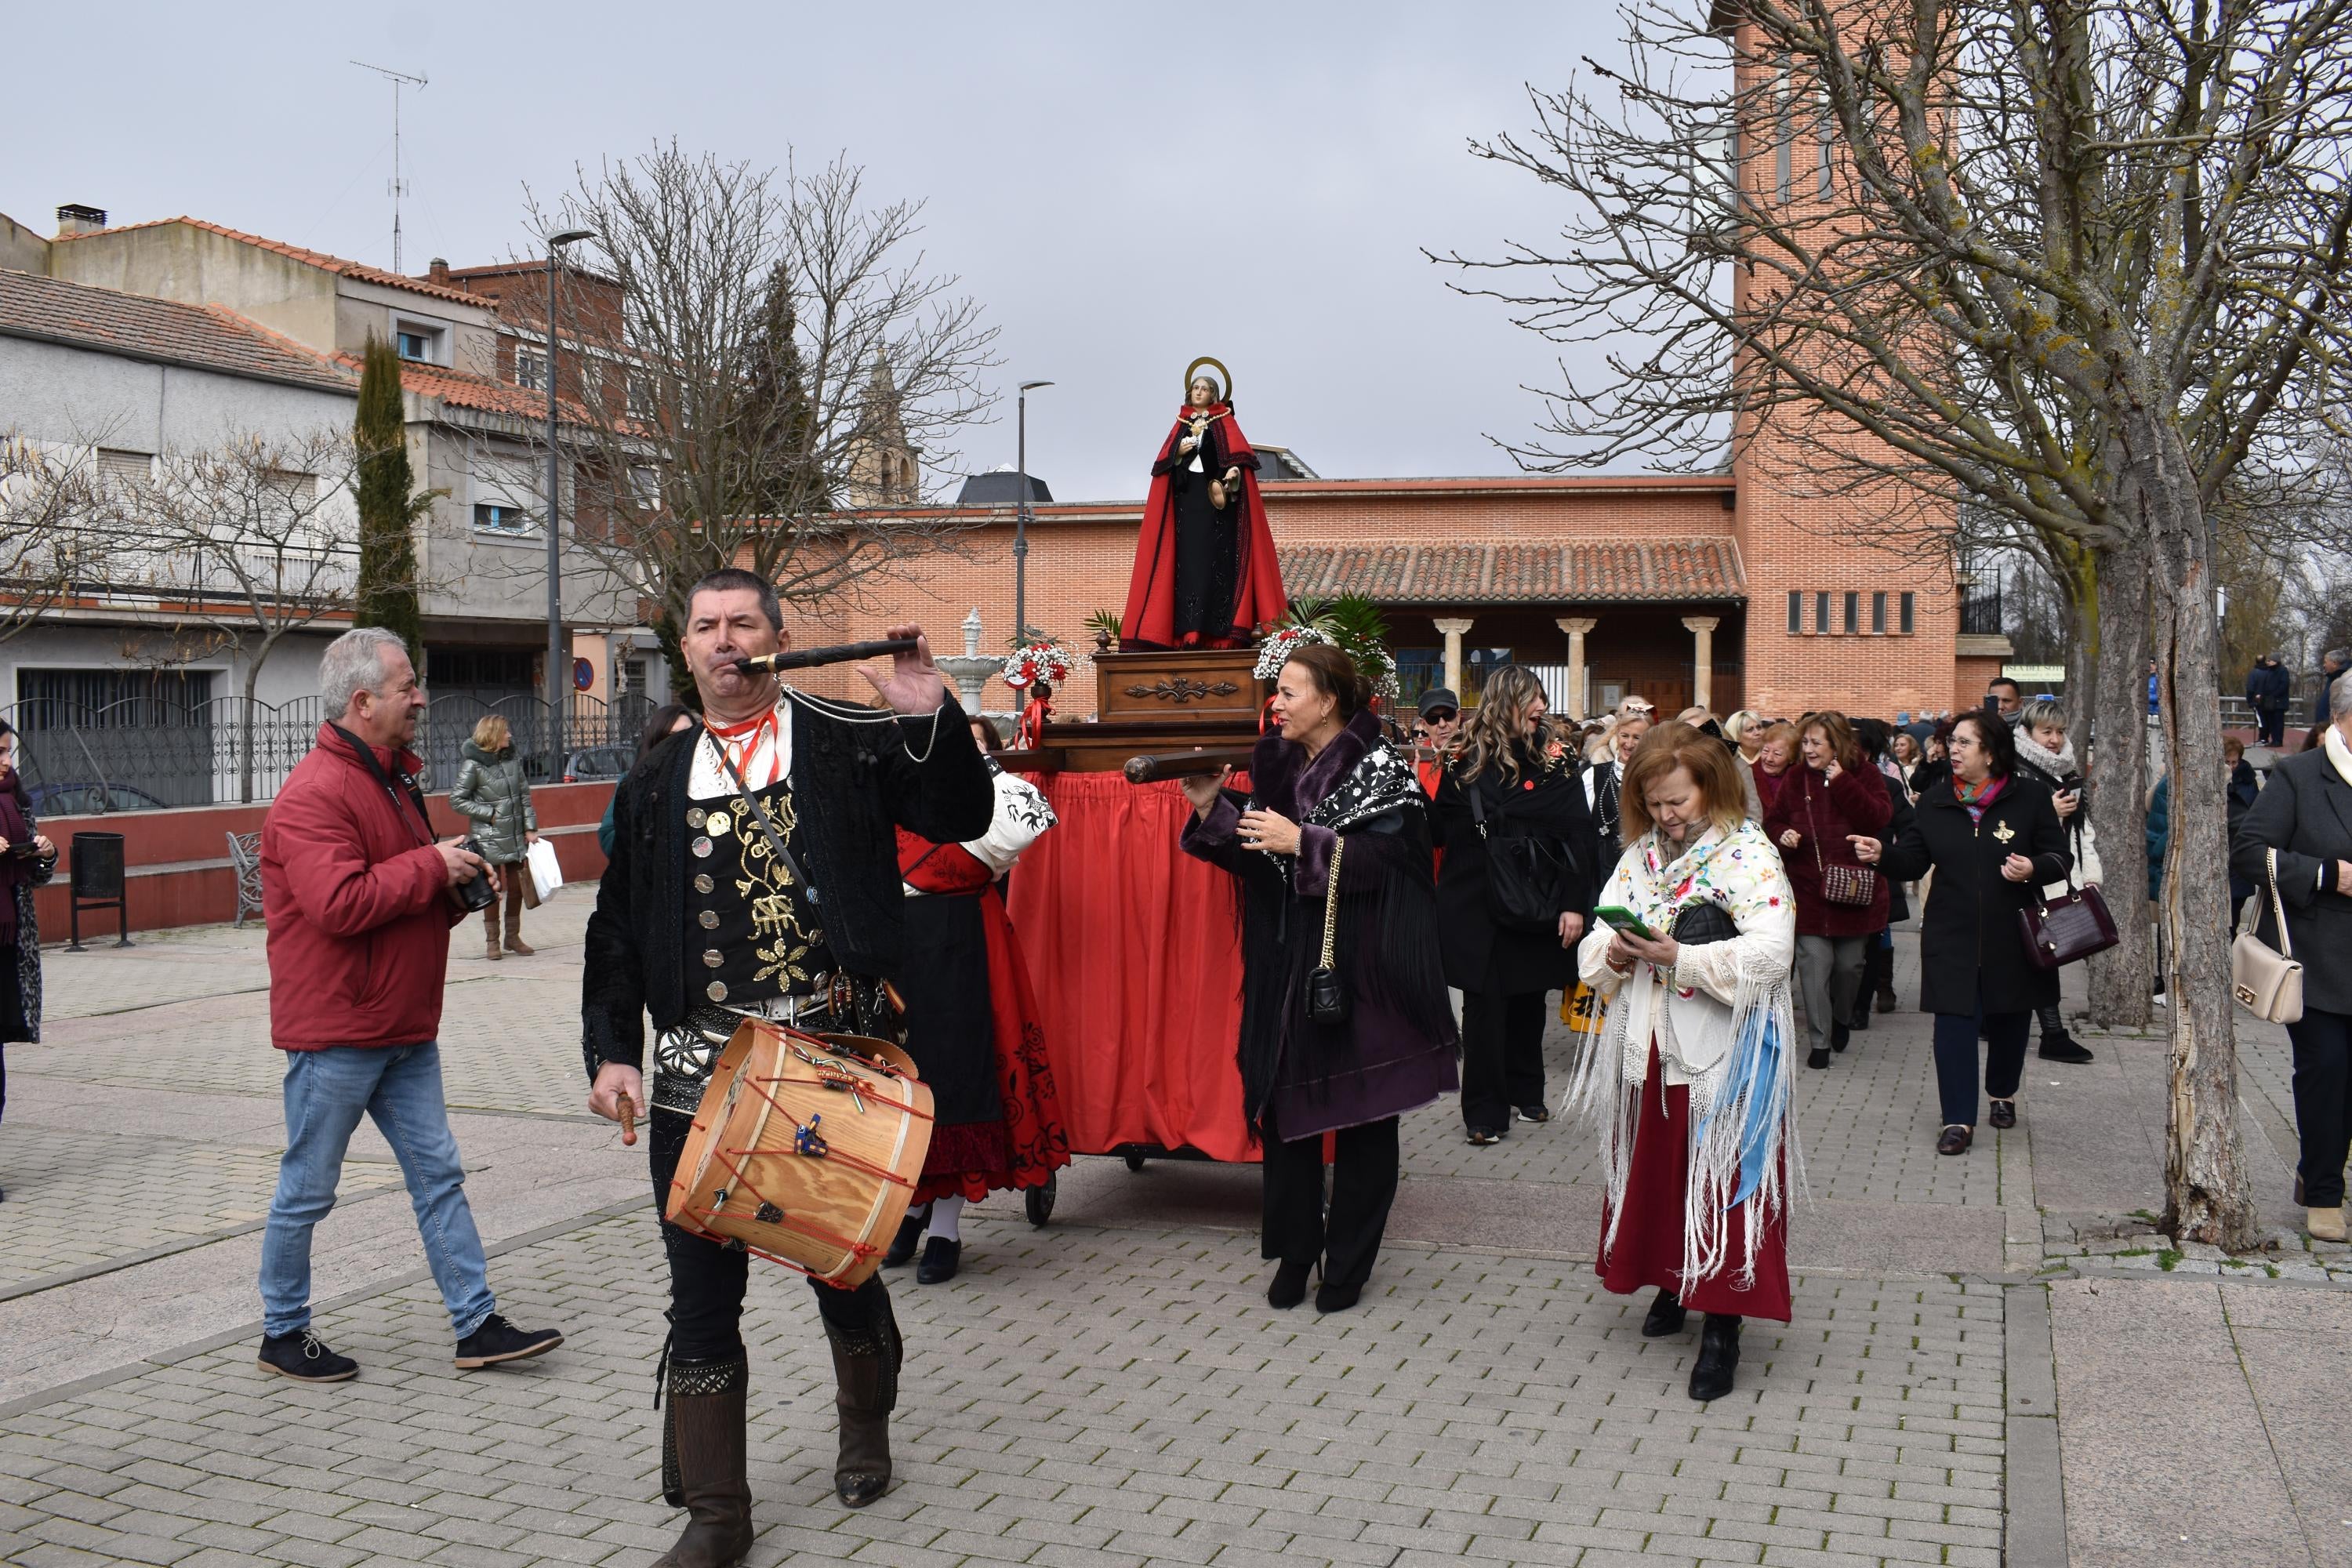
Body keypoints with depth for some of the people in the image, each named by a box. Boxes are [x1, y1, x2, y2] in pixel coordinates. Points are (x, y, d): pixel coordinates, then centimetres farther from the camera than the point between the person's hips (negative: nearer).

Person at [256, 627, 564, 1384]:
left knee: (439, 1175, 8)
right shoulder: (314, 794, -17)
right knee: (306, 1191, 5)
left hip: (405, 1029, 9)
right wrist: (431, 867, -19)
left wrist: (461, 886, 5)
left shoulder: (393, 780, 15)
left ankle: (477, 1326, 12)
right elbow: (340, 903, -28)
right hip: (335, 1032, -9)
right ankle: (282, 1333, 20)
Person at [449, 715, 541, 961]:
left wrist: (530, 828, 4)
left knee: (517, 888, 10)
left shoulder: (512, 759, 4)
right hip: (489, 839, -5)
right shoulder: (473, 765, -11)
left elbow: (524, 795, 9)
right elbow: (457, 800, -9)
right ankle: (492, 942, 13)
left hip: (516, 837, 5)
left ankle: (513, 937, 23)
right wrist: (490, 813, -13)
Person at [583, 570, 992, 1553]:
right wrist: (611, 1053, 3)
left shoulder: (848, 745, 2)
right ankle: (713, 1512, 16)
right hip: (700, 1069, 2)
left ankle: (865, 1428, 41)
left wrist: (930, 719, -18)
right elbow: (618, 930, 12)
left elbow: (960, 818, -5)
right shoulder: (657, 782, 11)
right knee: (702, 1296, 3)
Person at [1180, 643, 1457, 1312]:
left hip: (1357, 968, -5)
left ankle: (1348, 1262, 13)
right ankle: (1295, 1250, 16)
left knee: (1360, 1113, 3)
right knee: (1284, 1102, 4)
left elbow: (1390, 855, -18)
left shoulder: (1378, 768, -7)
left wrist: (1303, 841, -22)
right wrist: (1212, 808, -2)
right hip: (1285, 965, 5)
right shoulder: (1278, 764, 11)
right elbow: (1256, 860, 11)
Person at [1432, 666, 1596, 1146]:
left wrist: (1575, 903, -11)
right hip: (1477, 907, -1)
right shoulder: (1466, 760, 0)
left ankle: (1525, 1092, 29)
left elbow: (1579, 835, -4)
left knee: (1528, 1002, 12)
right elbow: (1442, 829, 0)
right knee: (1484, 1005, -2)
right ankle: (1484, 1110, 6)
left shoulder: (1553, 760, 1)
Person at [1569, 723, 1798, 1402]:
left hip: (1721, 1053, -6)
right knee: (1656, 1168, 16)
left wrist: (1681, 958, -25)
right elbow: (1595, 944, 10)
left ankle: (1722, 1325, 3)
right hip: (1647, 1044, 6)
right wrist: (1614, 952, -13)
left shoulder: (1749, 856, -10)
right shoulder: (1640, 856, 9)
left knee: (1720, 1181, -3)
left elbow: (1771, 951, -21)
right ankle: (1674, 1283, 35)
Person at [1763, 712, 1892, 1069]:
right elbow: (1773, 821, 12)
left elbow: (1879, 818, -18)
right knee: (1814, 965, -4)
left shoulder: (1863, 774, -3)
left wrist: (1843, 783, -23)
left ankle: (1841, 1019, 38)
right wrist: (1782, 836, -11)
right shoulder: (1796, 778, 3)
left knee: (1850, 964, 10)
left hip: (1853, 890, -1)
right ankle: (1820, 1040, 6)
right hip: (1809, 890, 1)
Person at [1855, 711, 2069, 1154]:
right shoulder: (1935, 802, 4)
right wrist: (1881, 854, -17)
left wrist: (2033, 868, -21)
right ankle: (1959, 1120, -2)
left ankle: (2003, 1094, 40)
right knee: (1954, 1023, -6)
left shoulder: (2029, 798, -3)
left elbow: (2058, 857, 0)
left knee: (2009, 1019, 14)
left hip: (2013, 936, -1)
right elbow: (1913, 861, 3)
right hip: (1952, 936, 1)